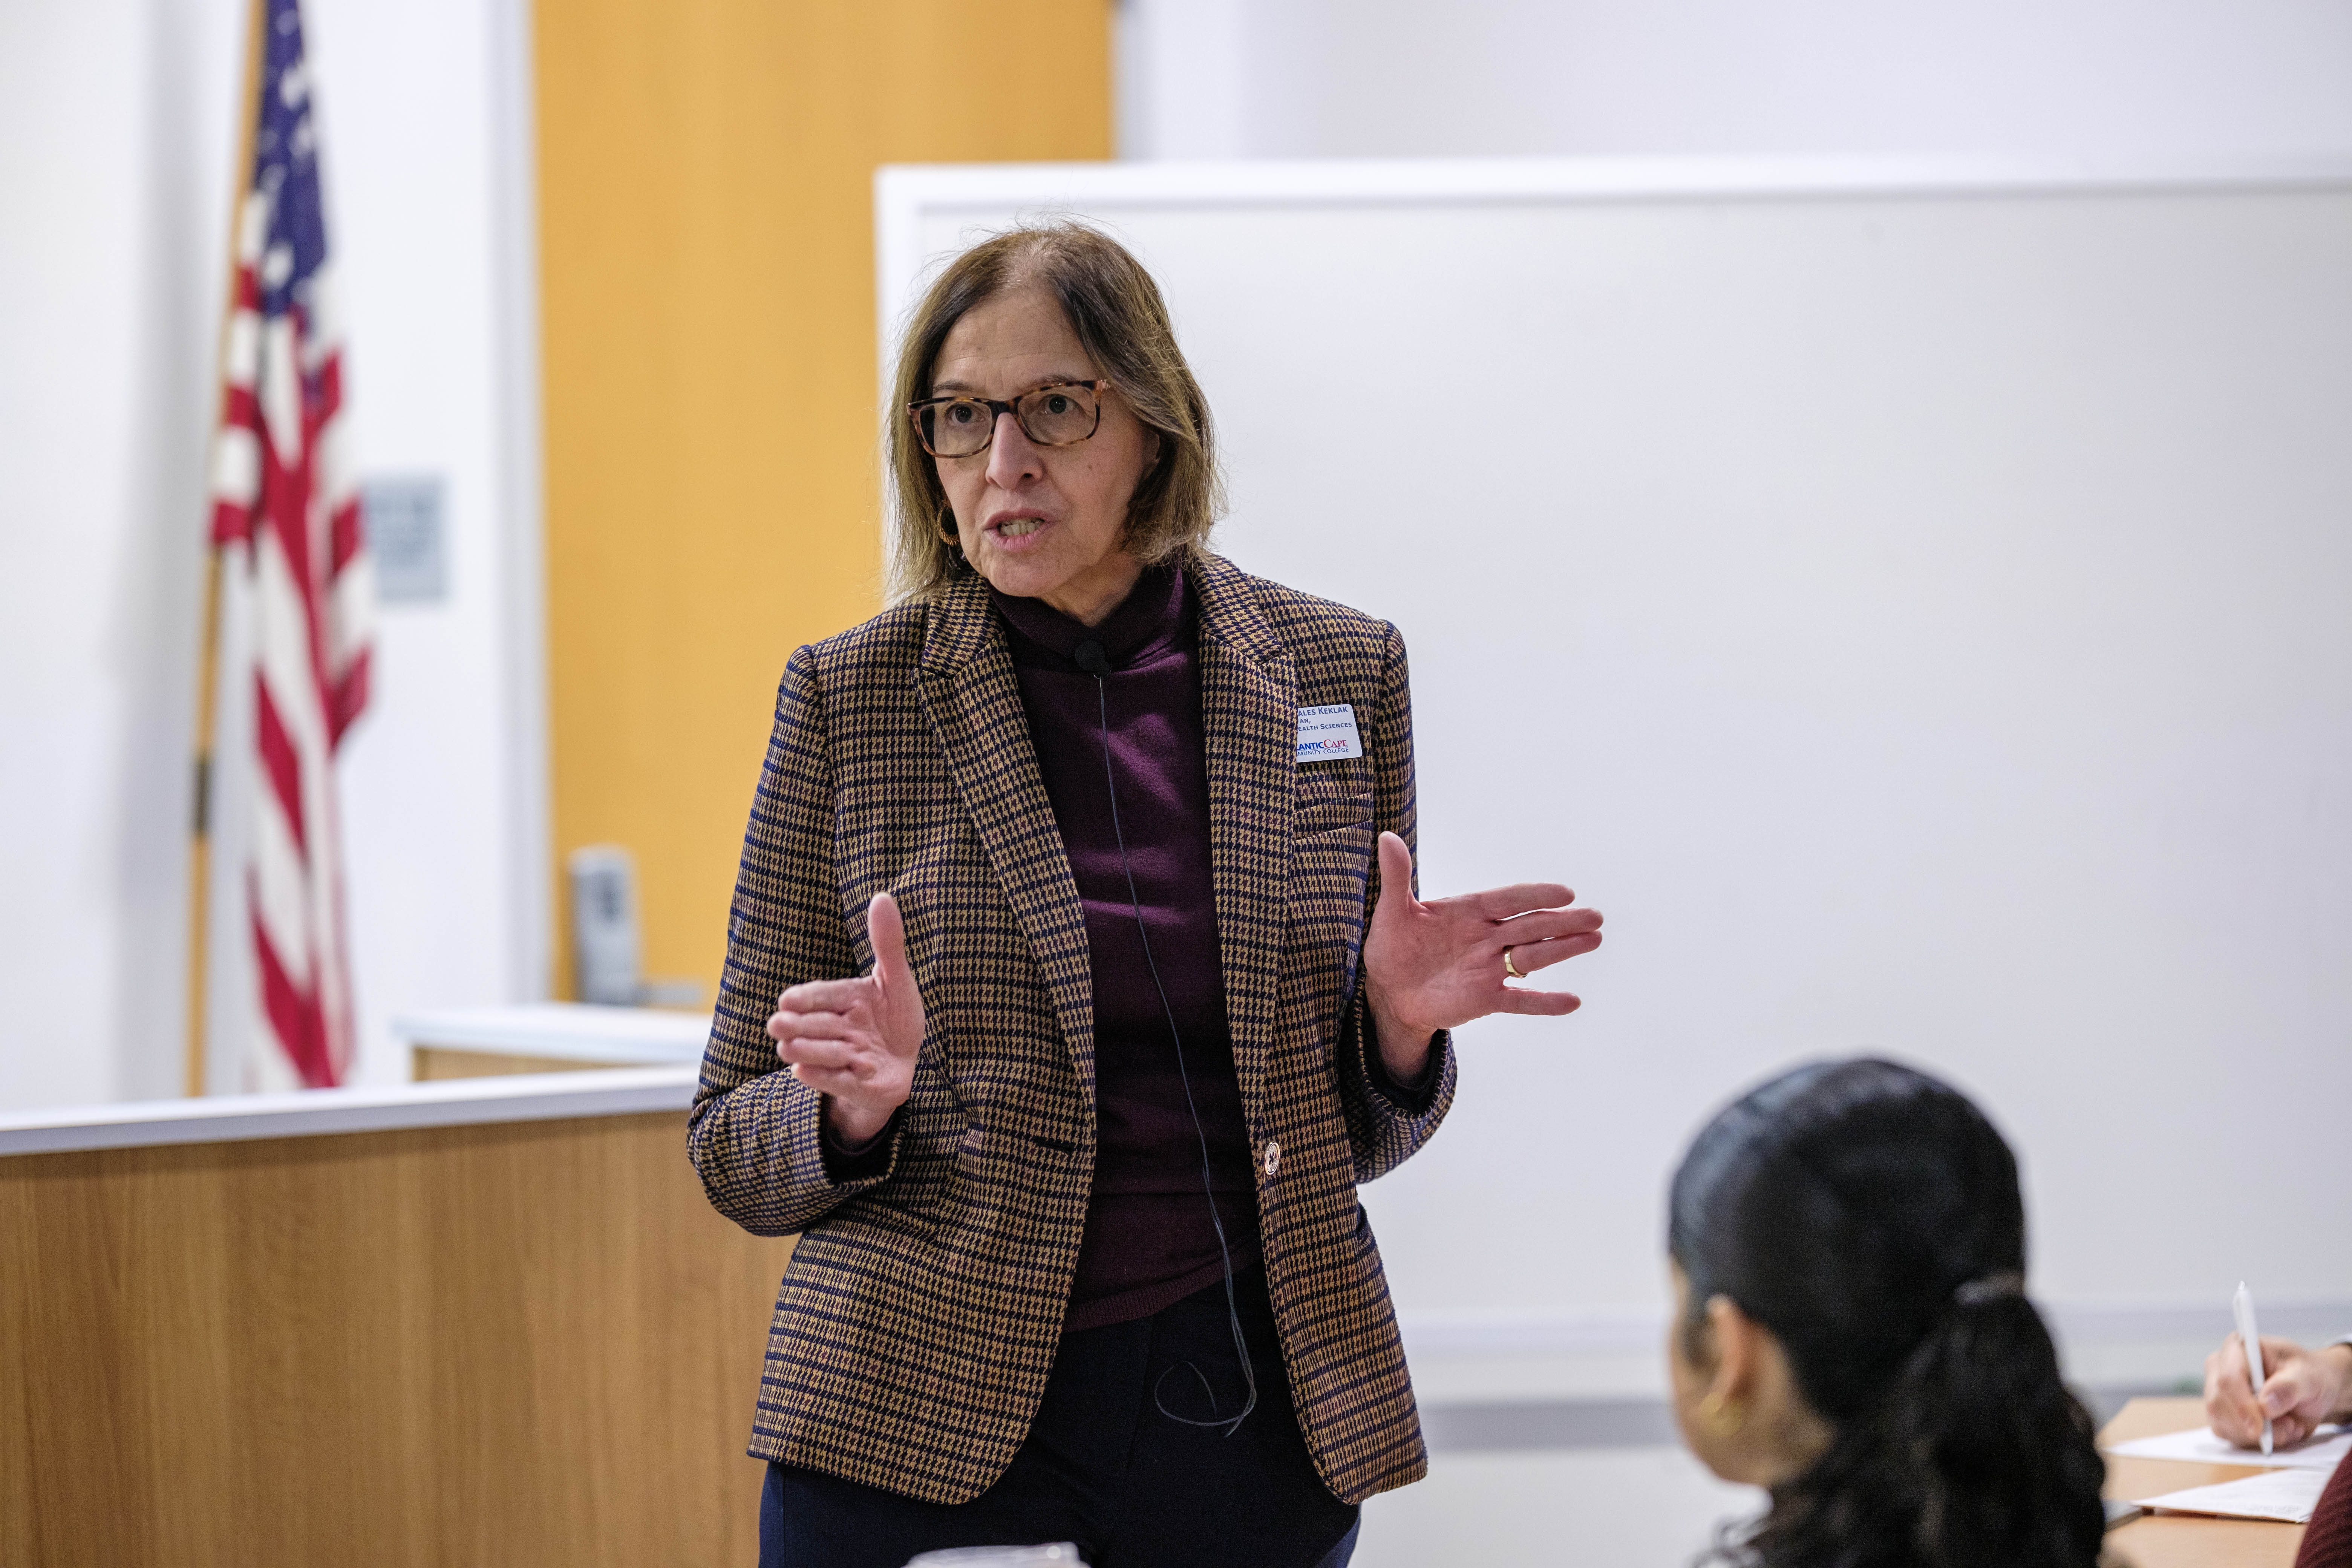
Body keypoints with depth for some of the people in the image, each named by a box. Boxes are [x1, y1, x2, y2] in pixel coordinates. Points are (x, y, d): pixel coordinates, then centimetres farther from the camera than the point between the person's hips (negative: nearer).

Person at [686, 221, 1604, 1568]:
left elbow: (1349, 1136, 11)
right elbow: (735, 1153, 2)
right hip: (928, 1406, -1)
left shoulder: (1338, 673, 3)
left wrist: (1399, 1023, -10)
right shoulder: (849, 698, -2)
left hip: (1254, 1407, 2)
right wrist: (861, 1107, -18)